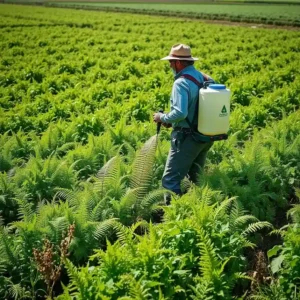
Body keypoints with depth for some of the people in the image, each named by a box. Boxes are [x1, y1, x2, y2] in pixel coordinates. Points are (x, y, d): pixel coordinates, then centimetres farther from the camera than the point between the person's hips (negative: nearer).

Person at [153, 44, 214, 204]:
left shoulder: (181, 82, -18)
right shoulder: (206, 79, 7)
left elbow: (180, 113, -30)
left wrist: (163, 117, -10)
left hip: (187, 138, -9)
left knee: (170, 181, -3)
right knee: (195, 178, 23)